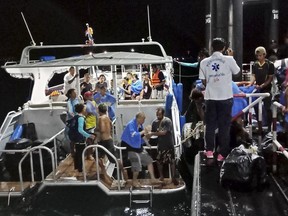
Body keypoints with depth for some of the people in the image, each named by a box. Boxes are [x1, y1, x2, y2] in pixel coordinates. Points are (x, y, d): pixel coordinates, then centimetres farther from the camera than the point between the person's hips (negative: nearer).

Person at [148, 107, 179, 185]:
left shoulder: (167, 121, -16)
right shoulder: (155, 122, -2)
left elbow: (164, 132, -24)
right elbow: (152, 133, 5)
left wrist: (152, 133, -24)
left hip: (169, 145, -4)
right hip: (160, 145, 4)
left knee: (172, 162, -1)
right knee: (159, 161, 7)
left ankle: (174, 178, 9)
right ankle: (161, 176, 26)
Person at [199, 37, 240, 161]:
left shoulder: (204, 62, 1)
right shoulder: (229, 60, -5)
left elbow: (204, 81, 5)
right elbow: (237, 72, 12)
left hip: (210, 97, 2)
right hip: (225, 97, -2)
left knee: (210, 125, 12)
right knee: (224, 126, 4)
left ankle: (209, 151, 13)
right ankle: (222, 153, 6)